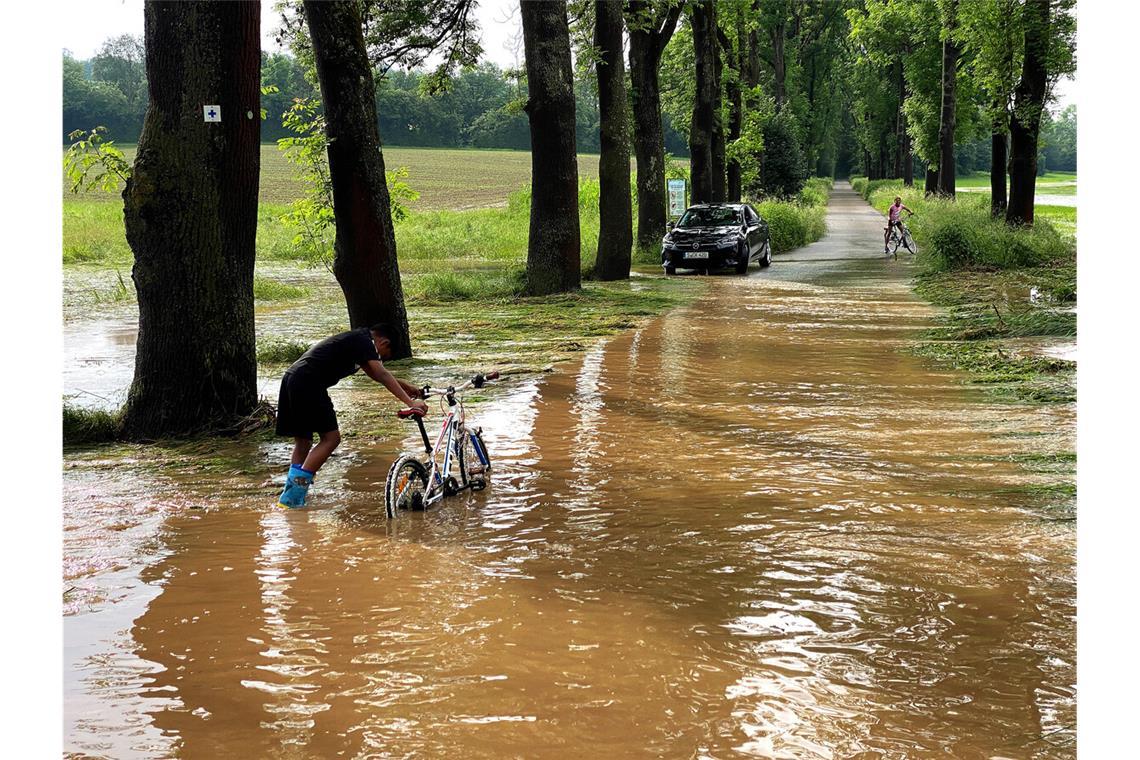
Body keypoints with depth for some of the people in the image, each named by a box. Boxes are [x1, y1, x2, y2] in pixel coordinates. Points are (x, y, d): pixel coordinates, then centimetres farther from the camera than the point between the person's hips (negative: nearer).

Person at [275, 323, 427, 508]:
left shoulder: (354, 340, 26)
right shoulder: (364, 341, -3)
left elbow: (374, 374, 40)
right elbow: (382, 375, -15)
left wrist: (404, 386, 36)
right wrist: (410, 402, -19)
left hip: (291, 379, 10)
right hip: (308, 384, -10)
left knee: (303, 440, 16)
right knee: (331, 438, -5)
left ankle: (290, 495, 17)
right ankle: (294, 494, -8)